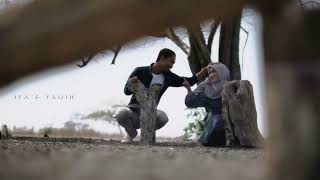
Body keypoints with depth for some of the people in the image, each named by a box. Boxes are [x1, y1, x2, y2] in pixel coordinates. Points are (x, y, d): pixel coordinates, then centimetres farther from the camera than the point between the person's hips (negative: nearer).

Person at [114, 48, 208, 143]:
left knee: (163, 117, -33)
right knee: (122, 114, -37)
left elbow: (189, 81, 9)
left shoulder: (168, 77, 5)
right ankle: (131, 133, -1)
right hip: (134, 111, -2)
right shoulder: (140, 71, -6)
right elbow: (127, 91, -5)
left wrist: (206, 70, 0)